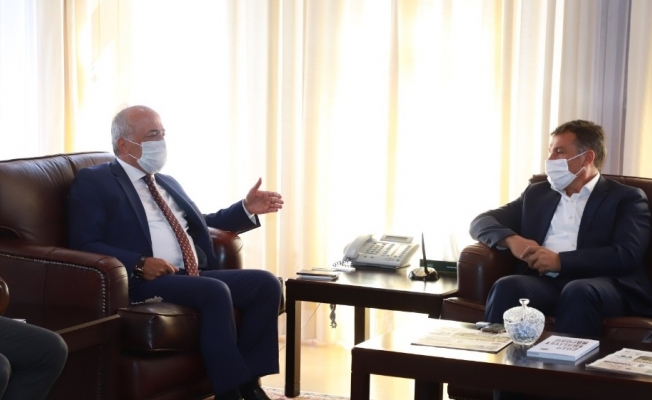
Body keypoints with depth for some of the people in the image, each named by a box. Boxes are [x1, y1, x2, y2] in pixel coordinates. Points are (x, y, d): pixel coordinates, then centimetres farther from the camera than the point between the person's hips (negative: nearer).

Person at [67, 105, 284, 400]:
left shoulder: (168, 184, 27)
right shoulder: (92, 182, 3)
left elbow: (200, 224, 33)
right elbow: (85, 245, -8)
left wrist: (247, 209, 17)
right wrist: (139, 264, -21)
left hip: (195, 275, 8)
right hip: (143, 280, -8)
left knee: (265, 283, -13)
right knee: (215, 291, -32)